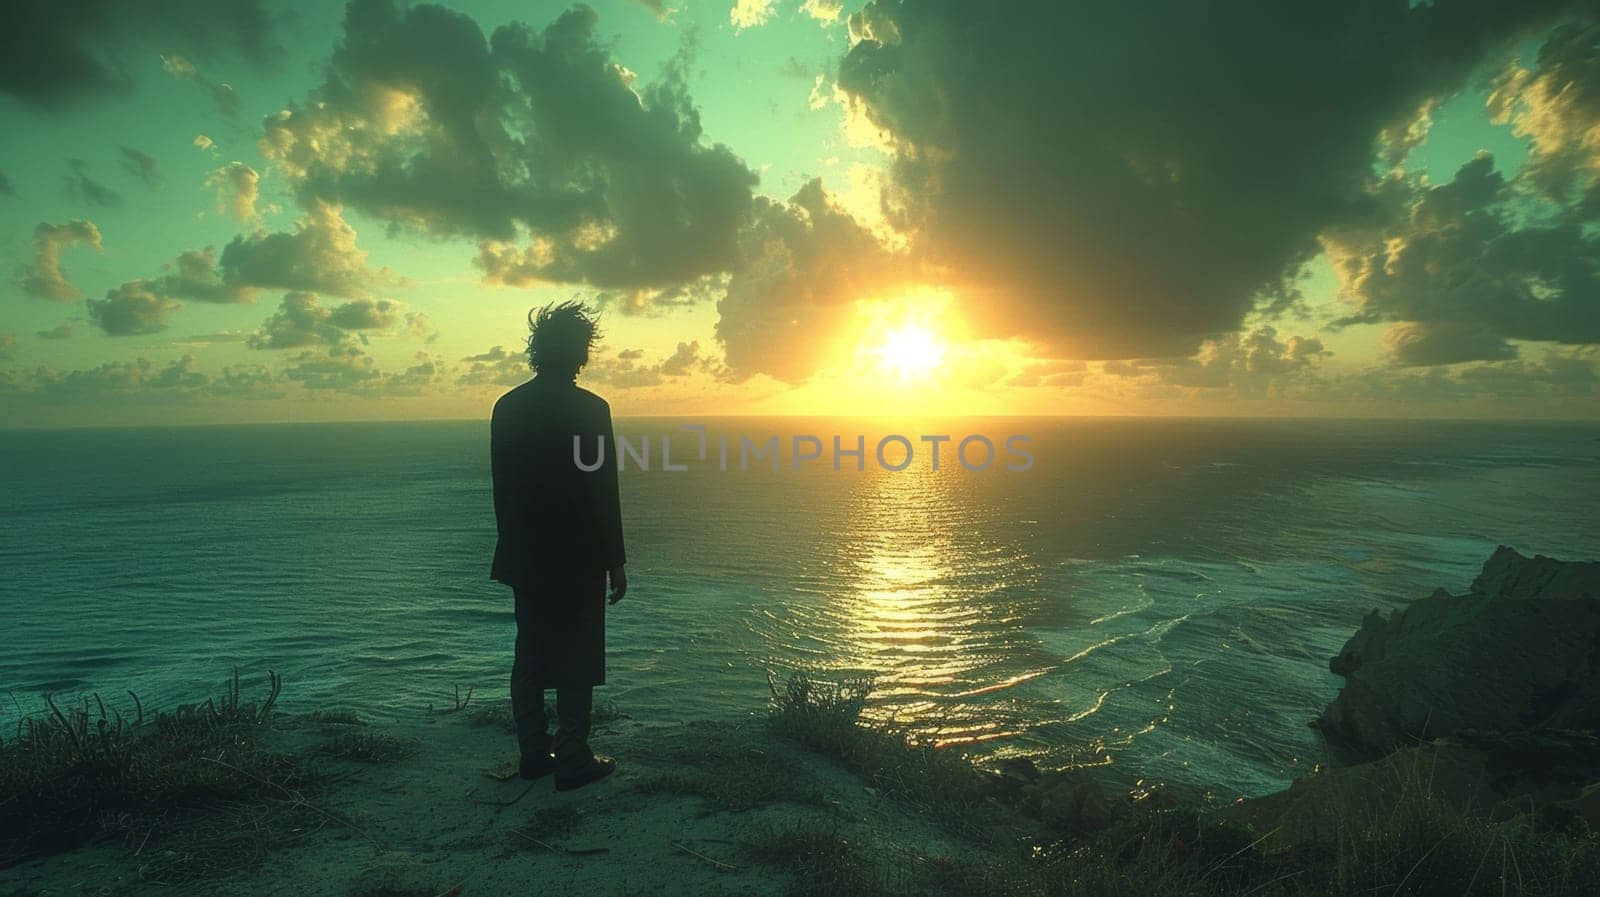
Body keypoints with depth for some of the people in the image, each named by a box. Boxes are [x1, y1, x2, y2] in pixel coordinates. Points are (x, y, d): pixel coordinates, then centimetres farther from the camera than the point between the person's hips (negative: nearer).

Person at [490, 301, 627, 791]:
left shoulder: (506, 407, 4)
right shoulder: (589, 408, -14)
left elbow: (501, 487, 8)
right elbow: (603, 491, -14)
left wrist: (515, 548, 17)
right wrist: (616, 561, -6)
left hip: (525, 559, 6)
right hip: (577, 558, -6)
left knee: (530, 656, 15)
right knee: (577, 662, 5)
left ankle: (534, 752, 26)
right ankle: (573, 760, 12)